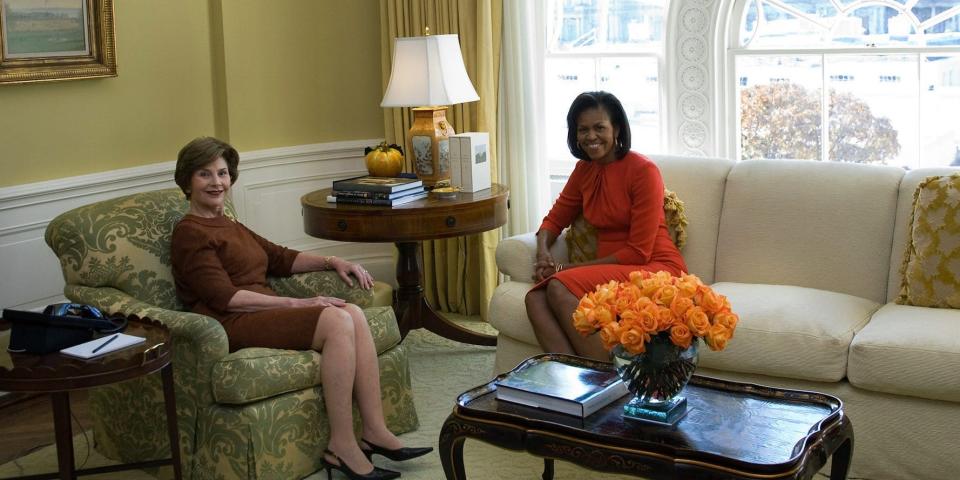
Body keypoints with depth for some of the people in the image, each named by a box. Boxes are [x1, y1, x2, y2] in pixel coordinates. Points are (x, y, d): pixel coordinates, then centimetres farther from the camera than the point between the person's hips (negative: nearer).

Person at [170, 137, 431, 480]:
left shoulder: (229, 226, 25)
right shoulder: (189, 233, -4)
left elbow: (279, 258, 26)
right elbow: (224, 297, -15)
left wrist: (332, 262, 9)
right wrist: (295, 304, -18)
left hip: (263, 312, 8)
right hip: (232, 326, -8)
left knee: (354, 313, -16)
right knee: (338, 321, -26)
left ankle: (375, 431, -18)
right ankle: (341, 446, -24)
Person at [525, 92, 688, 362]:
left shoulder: (643, 170, -10)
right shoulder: (584, 169, 11)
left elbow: (638, 252, -13)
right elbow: (555, 219, 20)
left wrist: (567, 268, -12)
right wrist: (543, 253, -5)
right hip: (612, 272, 6)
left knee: (560, 287, -29)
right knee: (535, 298, -21)